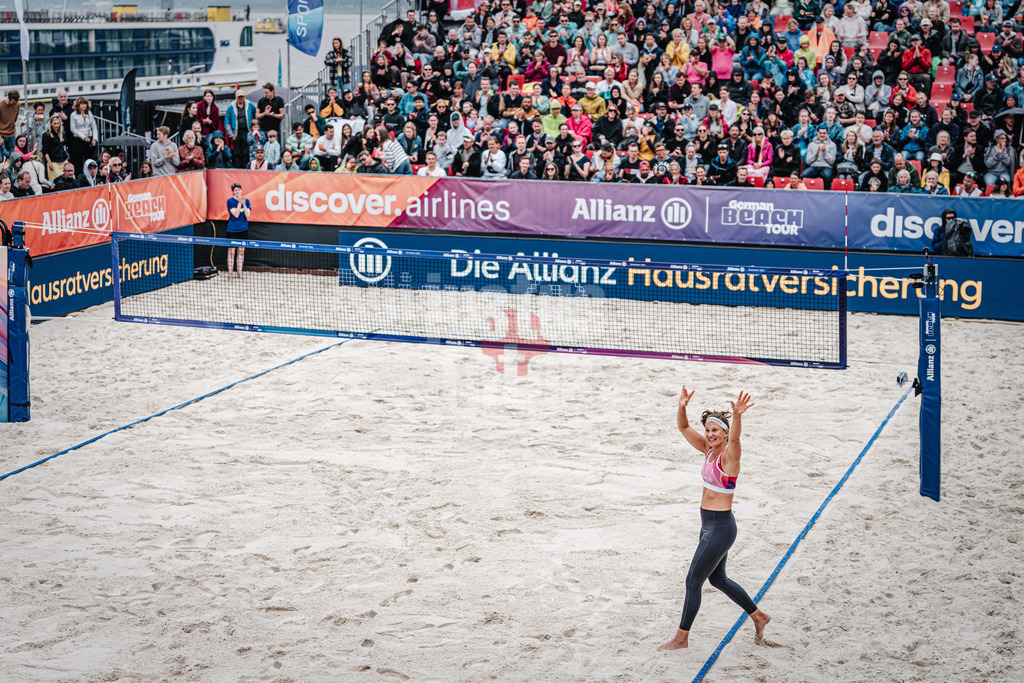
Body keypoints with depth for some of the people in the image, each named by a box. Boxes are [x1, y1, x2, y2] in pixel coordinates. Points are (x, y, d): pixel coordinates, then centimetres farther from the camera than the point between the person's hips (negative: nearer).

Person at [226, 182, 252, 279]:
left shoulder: (246, 200, 3)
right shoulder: (230, 201, -6)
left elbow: (247, 215, -6)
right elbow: (236, 214, -15)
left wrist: (244, 204, -17)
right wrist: (239, 203, -22)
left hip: (243, 230, 3)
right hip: (232, 230, -3)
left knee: (241, 251, 6)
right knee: (231, 251, -4)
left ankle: (239, 272, 14)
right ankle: (230, 273, 0)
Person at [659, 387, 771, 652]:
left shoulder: (729, 455, -17)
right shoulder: (708, 449, 5)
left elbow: (734, 438, -39)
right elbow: (684, 427, 3)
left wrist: (736, 416, -58)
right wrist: (682, 407, -17)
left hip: (721, 527, -9)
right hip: (709, 524, 9)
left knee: (693, 581, 0)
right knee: (718, 579, 22)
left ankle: (681, 637, 12)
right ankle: (759, 616, 38)